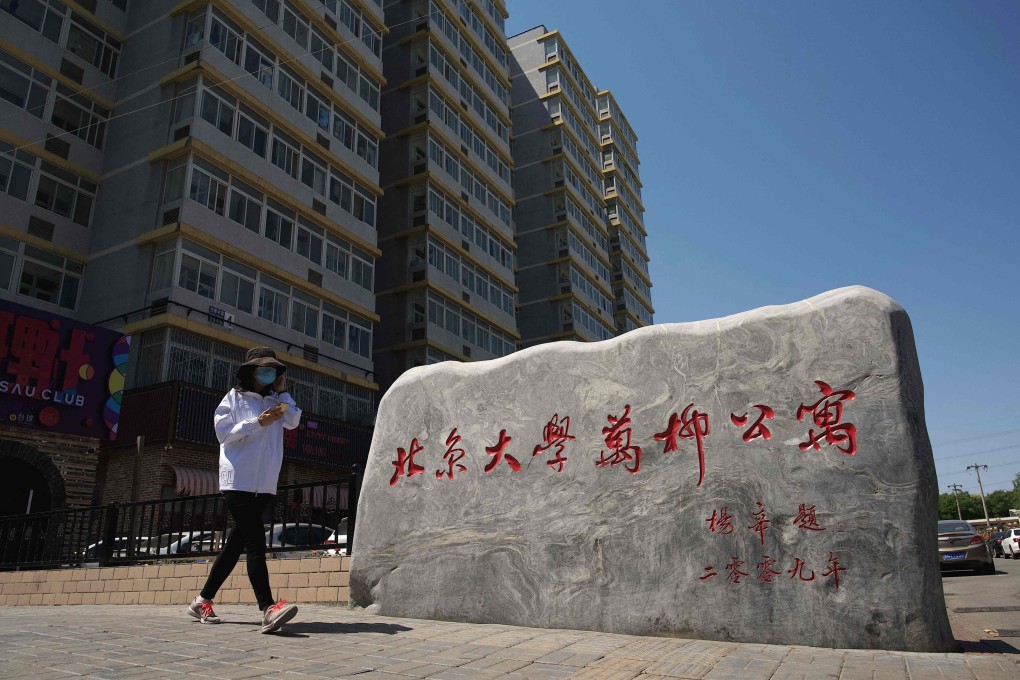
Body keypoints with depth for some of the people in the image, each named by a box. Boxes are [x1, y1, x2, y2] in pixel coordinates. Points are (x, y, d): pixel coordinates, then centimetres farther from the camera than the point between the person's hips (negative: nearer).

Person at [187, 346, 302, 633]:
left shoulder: (275, 401, 16)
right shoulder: (234, 398, 4)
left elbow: (293, 422, 2)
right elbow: (224, 432, -6)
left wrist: (282, 392, 2)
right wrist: (258, 422, -15)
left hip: (264, 484, 6)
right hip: (239, 480, -6)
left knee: (236, 543, 11)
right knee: (255, 540, -15)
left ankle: (203, 601, 24)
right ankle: (269, 609, -21)